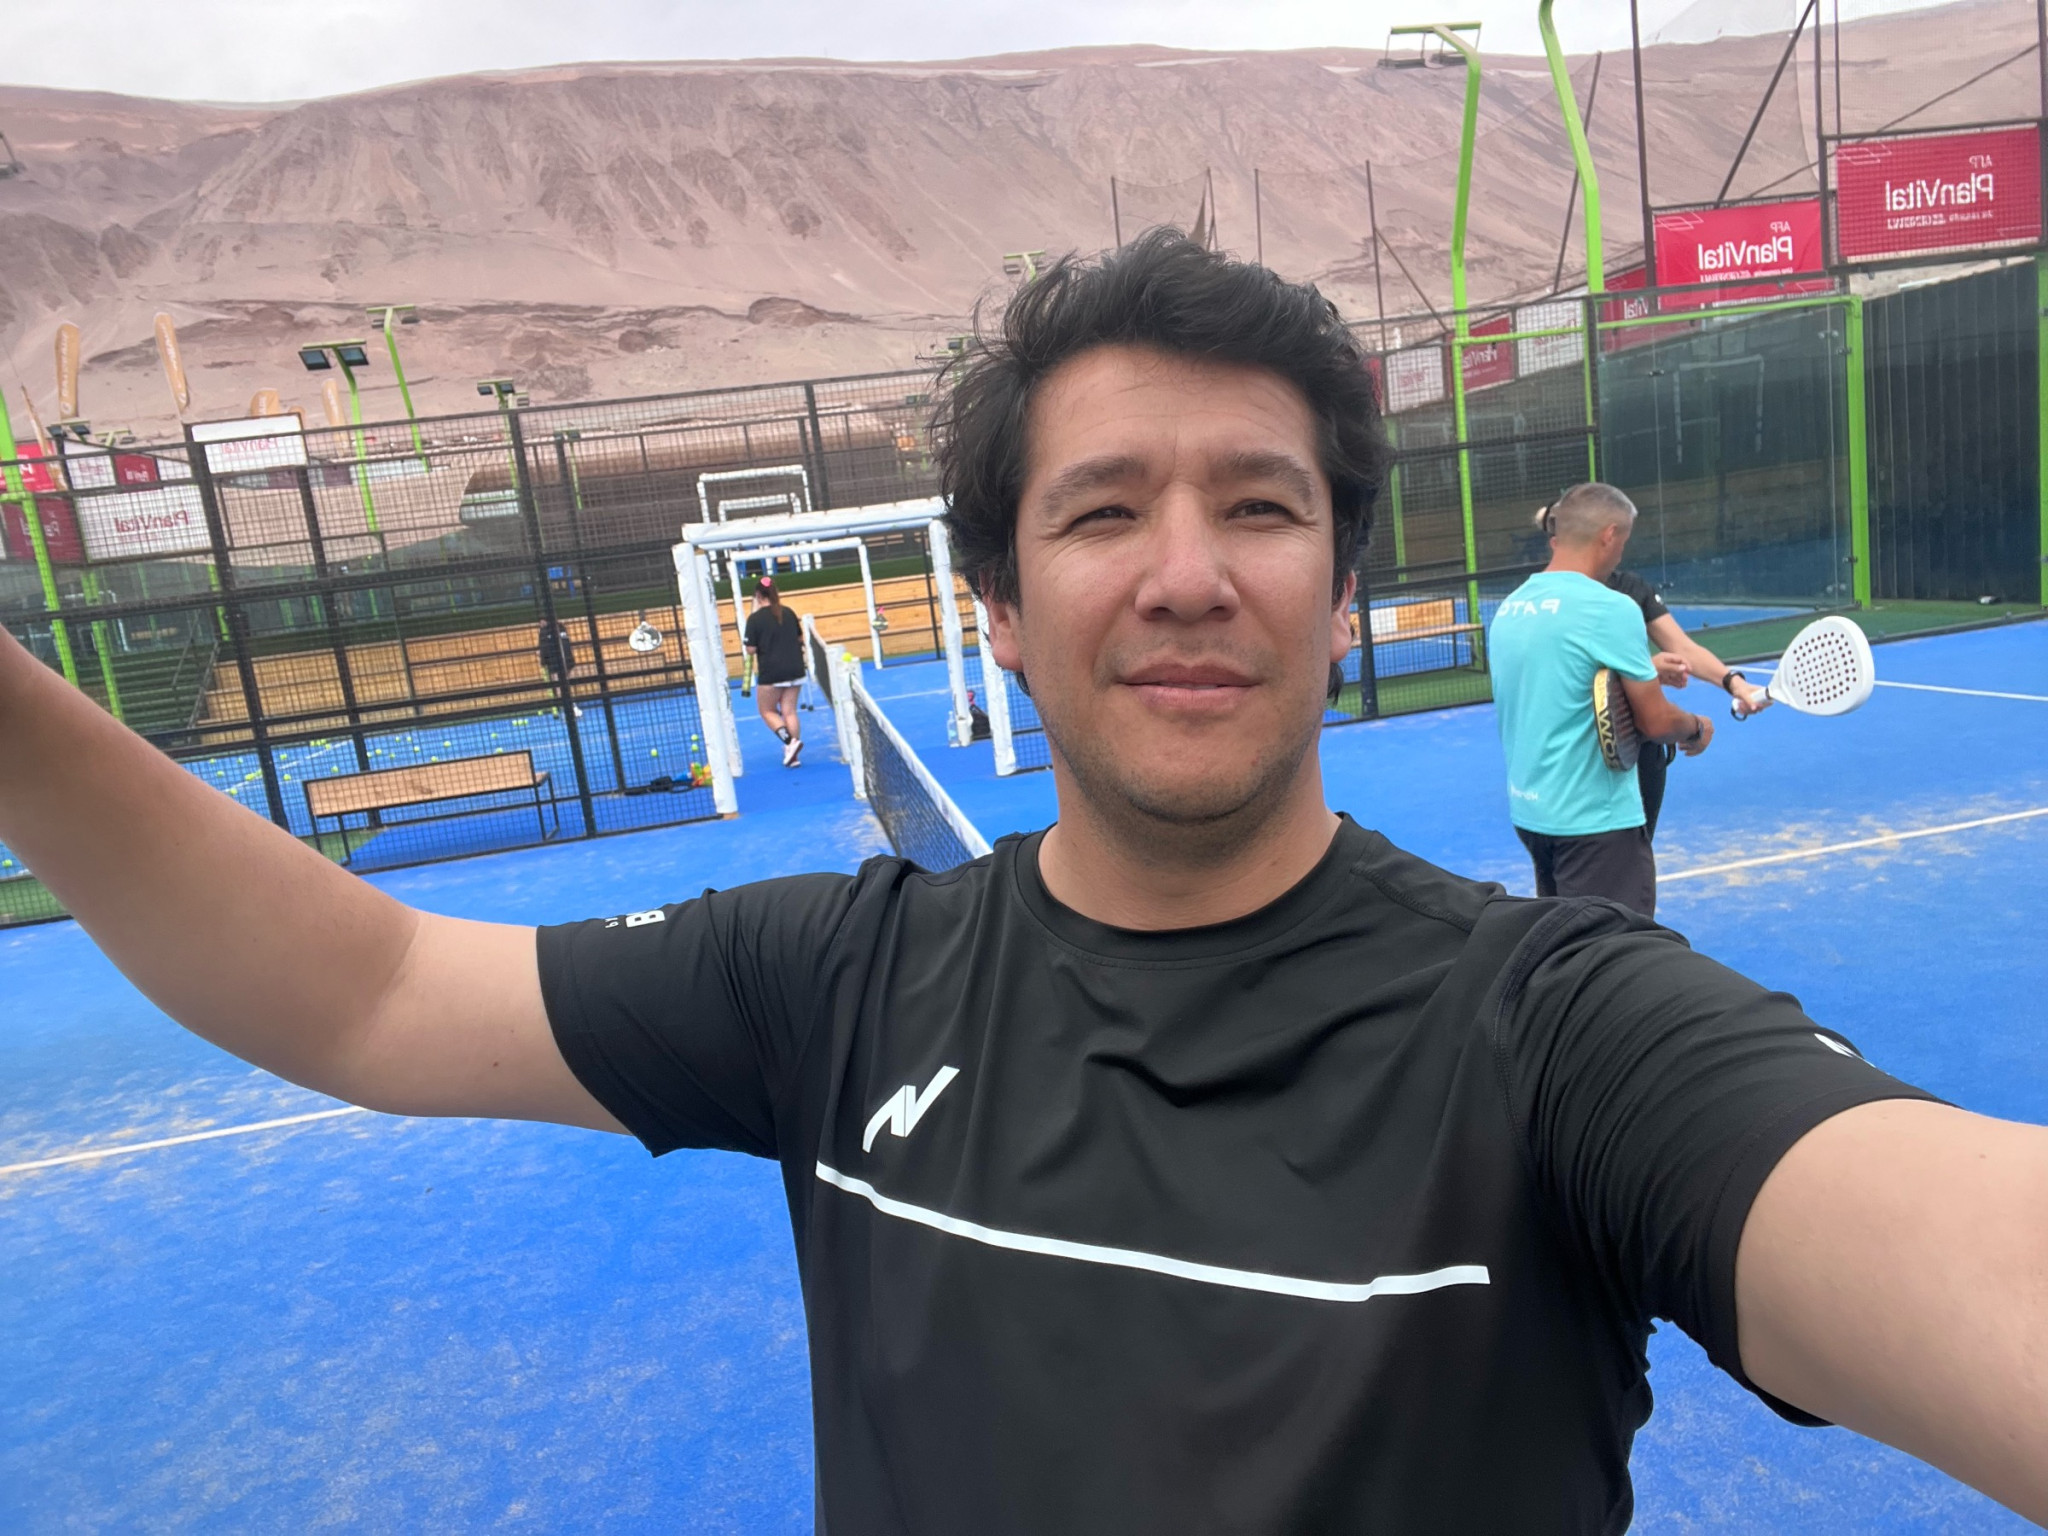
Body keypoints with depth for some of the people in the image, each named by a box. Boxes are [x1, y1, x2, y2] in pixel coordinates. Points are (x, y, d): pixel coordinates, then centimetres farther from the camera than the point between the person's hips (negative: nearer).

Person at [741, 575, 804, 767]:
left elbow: (751, 650, -9)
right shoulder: (788, 613, 4)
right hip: (795, 670, 5)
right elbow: (800, 638, 14)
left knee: (767, 711, 11)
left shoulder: (755, 618, -11)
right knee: (789, 711, 9)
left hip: (771, 673, -5)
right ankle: (792, 755, 6)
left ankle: (790, 742, -10)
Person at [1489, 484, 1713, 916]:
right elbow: (1655, 722, -12)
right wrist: (1697, 729, 9)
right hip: (1595, 820, -8)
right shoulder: (1609, 608, -16)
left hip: (1529, 812, 8)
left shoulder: (1508, 608, 5)